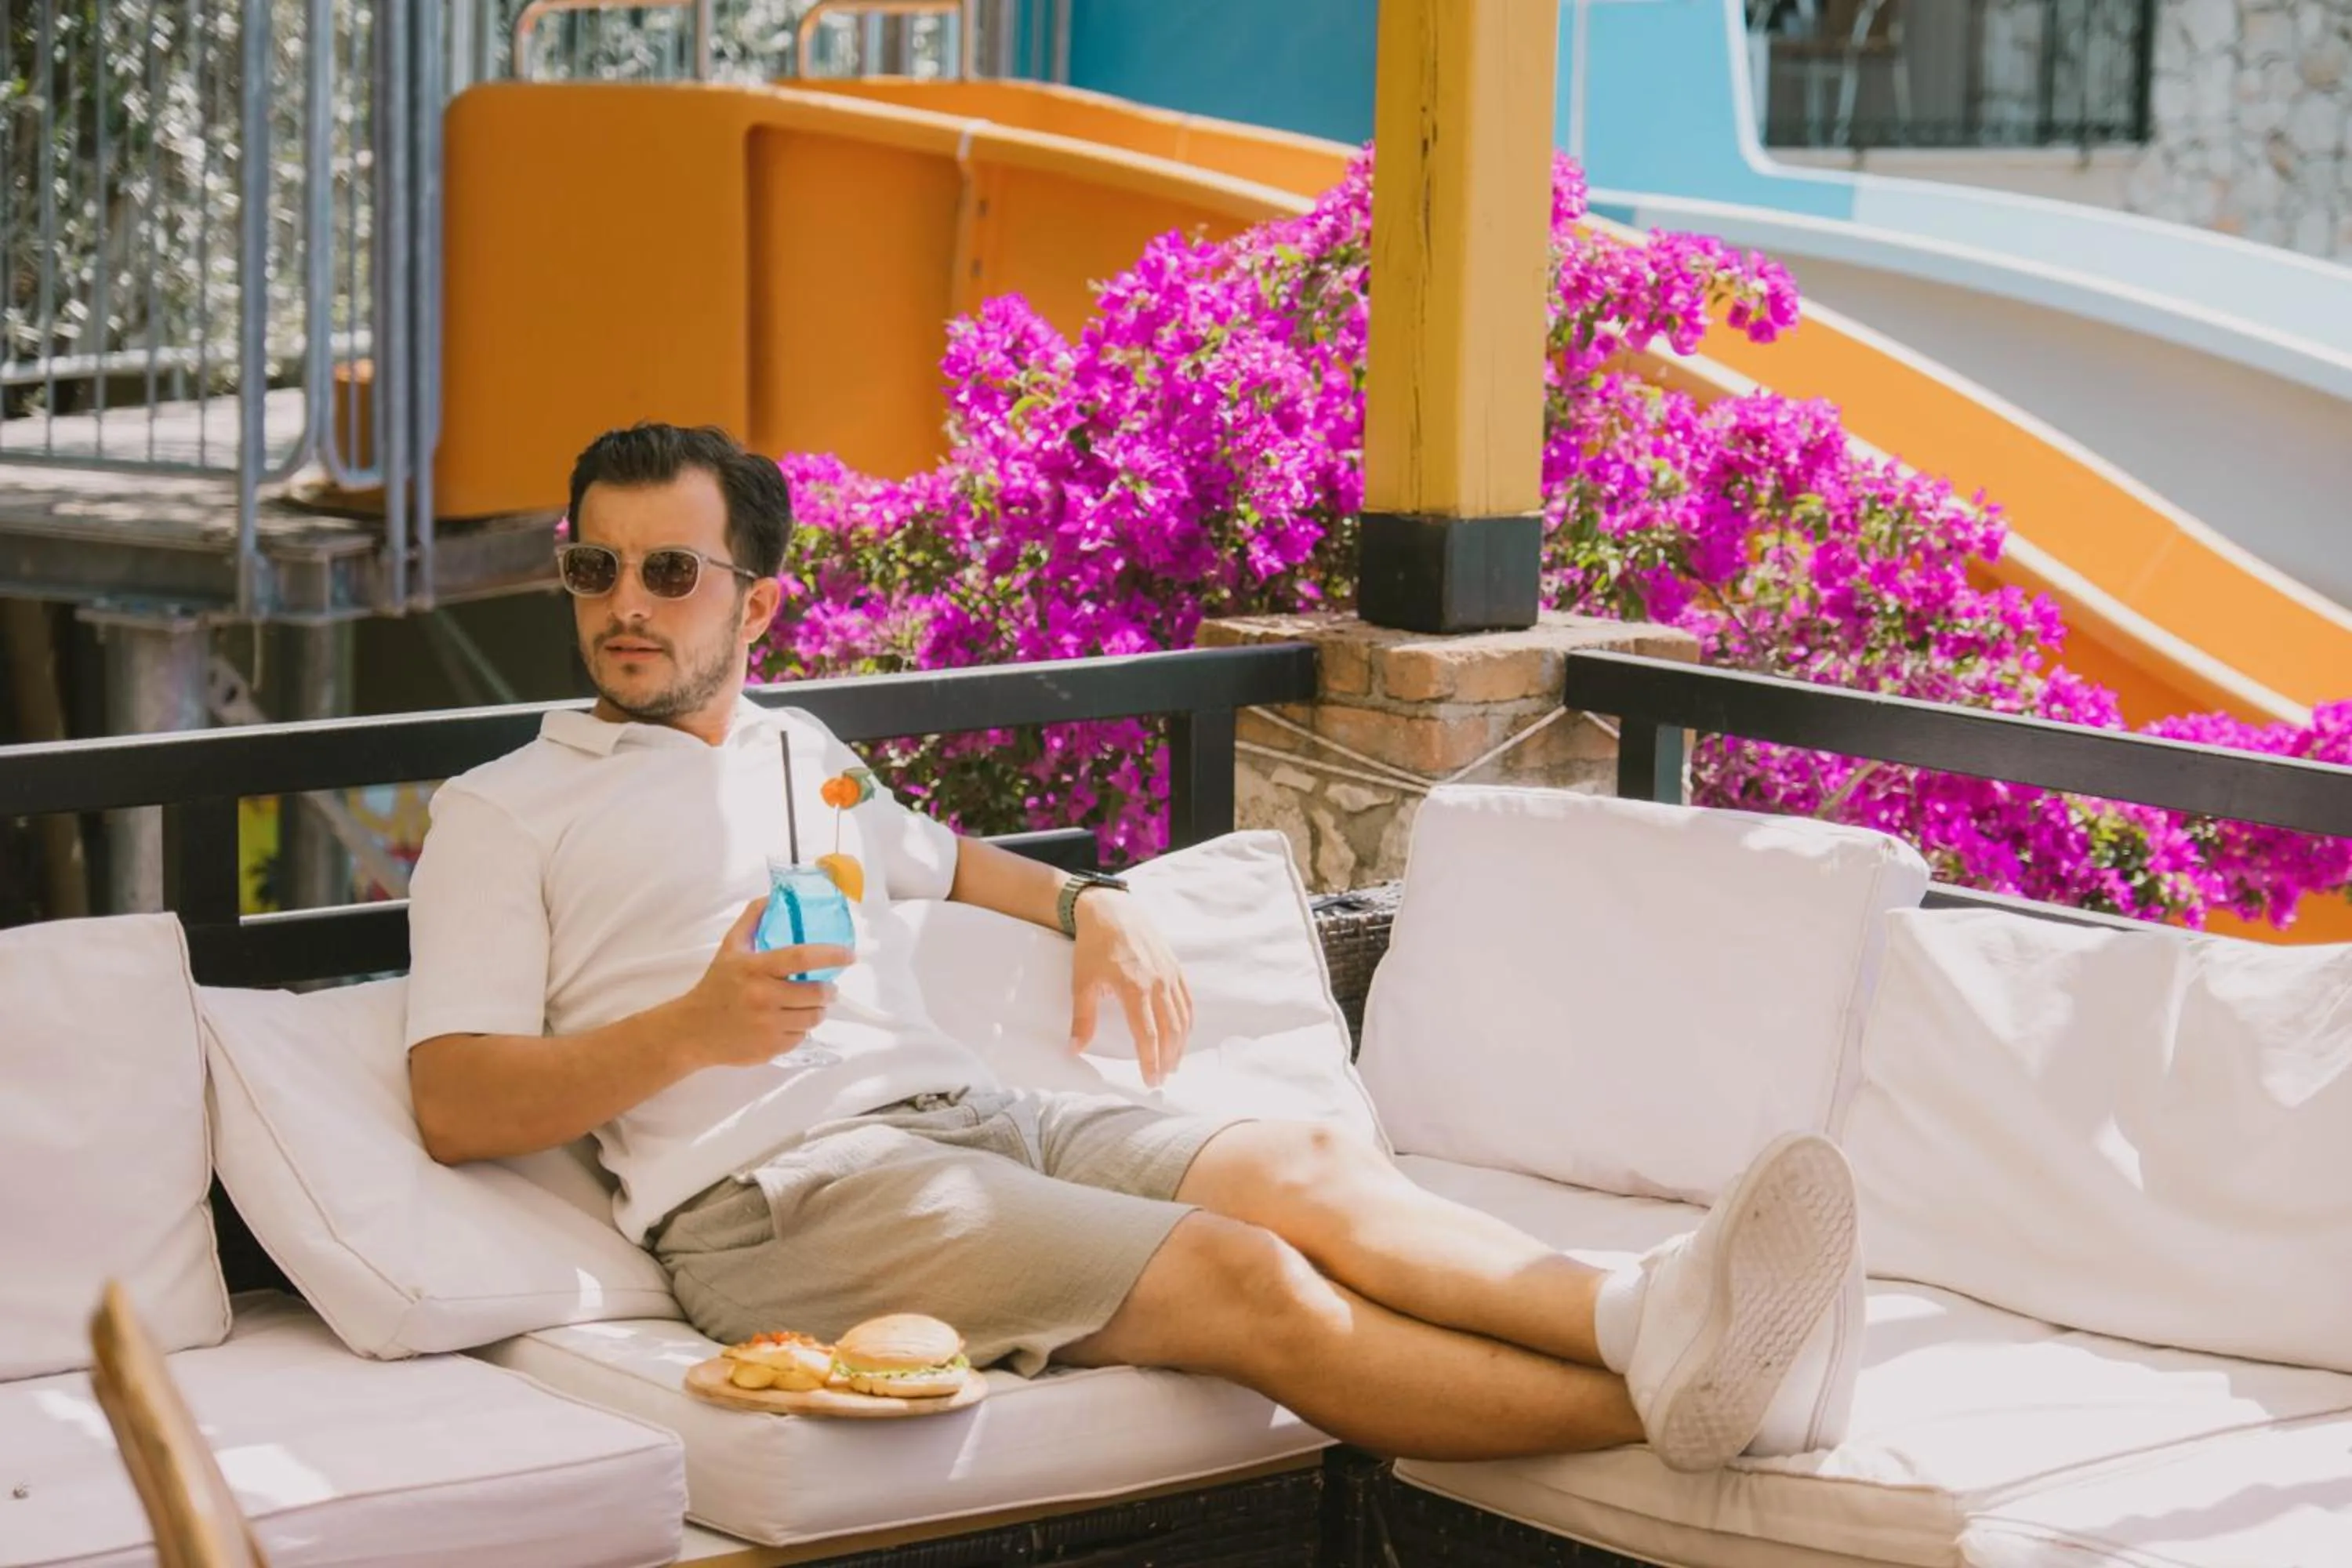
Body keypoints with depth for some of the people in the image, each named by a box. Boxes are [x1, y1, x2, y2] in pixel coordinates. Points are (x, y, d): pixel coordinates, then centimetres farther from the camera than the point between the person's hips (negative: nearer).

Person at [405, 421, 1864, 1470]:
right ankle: (1662, 1399, -41)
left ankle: (1647, 1319, -49)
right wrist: (689, 1031, -18)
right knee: (1249, 1283, -27)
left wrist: (1092, 905, 27)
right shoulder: (505, 814, 9)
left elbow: (938, 854, 49)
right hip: (780, 1187, -6)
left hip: (976, 1111, 6)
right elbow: (456, 1106, -2)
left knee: (1311, 1164, -25)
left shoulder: (800, 753, 29)